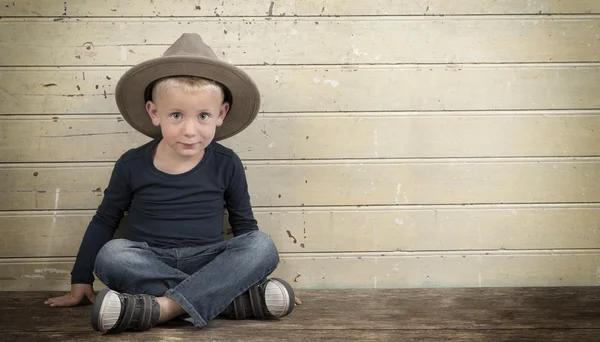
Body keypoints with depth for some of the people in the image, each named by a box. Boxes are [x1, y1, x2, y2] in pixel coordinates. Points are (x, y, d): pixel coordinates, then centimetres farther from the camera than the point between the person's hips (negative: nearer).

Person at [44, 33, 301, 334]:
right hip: (148, 265, 0)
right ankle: (237, 299, -33)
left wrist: (255, 272, 8)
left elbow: (244, 224, 11)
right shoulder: (132, 164, -1)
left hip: (207, 263, 1)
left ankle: (163, 307, -37)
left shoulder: (226, 164, -1)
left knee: (263, 245, -25)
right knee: (110, 255, -31)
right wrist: (81, 282, 9)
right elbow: (104, 221, 9)